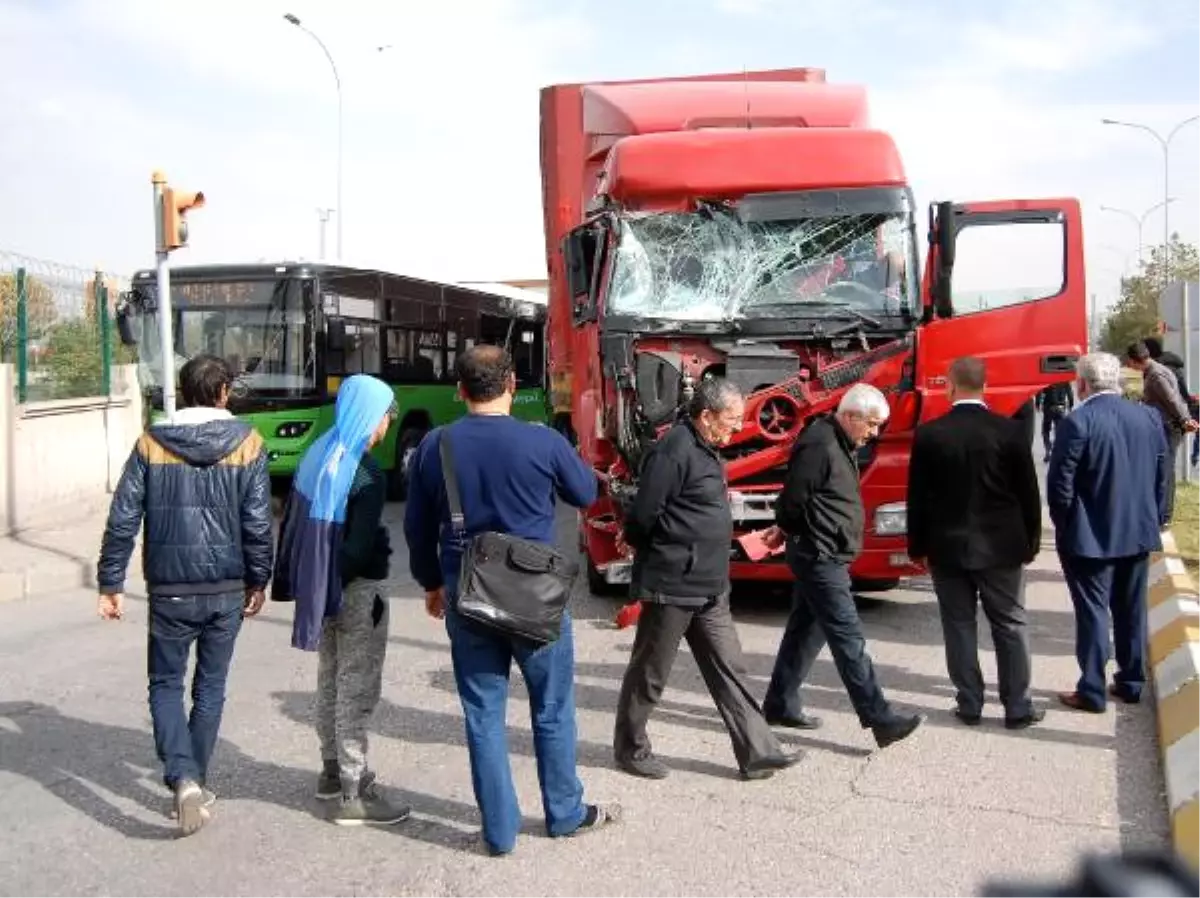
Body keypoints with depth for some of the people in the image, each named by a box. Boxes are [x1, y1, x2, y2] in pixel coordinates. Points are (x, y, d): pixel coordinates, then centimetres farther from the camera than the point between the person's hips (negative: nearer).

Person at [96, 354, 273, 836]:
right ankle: (196, 782, 24)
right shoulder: (247, 443, -5)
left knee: (166, 684, 12)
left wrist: (111, 583, 5)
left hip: (169, 590, 0)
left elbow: (122, 520, -3)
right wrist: (258, 581, 6)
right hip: (227, 590, 0)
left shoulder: (151, 444, -3)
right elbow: (258, 524, -5)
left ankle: (183, 779, -7)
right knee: (210, 687, 15)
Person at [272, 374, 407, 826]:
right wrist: (382, 552, -5)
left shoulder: (318, 454, 6)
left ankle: (332, 770, 35)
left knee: (330, 681, 21)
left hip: (319, 587, 9)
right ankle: (354, 793, 5)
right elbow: (360, 546, -25)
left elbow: (291, 522, 11)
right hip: (354, 590, -9)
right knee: (357, 688, -1)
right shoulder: (366, 475, -20)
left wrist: (297, 580, 15)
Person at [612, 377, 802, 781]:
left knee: (729, 671, 9)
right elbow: (643, 516, -19)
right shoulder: (674, 450, -19)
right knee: (650, 672, 6)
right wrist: (665, 555, -5)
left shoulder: (705, 450, 12)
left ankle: (757, 752, 13)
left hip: (709, 588, 9)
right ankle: (630, 748, 21)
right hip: (672, 585, -9)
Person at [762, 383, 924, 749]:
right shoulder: (819, 446, -19)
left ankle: (780, 704, 25)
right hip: (819, 557, -10)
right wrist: (810, 536, -3)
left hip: (826, 558, 10)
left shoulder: (840, 444, 13)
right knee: (848, 639, -9)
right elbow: (793, 502, -19)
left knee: (806, 630, 15)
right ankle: (880, 719, -8)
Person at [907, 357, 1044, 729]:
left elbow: (917, 497, -3)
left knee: (959, 625, 9)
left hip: (948, 546, 0)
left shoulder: (929, 434, -7)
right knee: (1010, 625, 9)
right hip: (1001, 546, 0)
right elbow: (1028, 492, -1)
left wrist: (918, 546, 8)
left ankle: (970, 705, 13)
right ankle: (1017, 707, 13)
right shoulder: (1010, 431, -7)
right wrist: (1031, 542, 11)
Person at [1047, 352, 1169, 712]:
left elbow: (1060, 483, -15)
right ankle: (1131, 683, 26)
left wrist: (1064, 524, 0)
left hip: (1091, 536, -6)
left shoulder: (1077, 422, -17)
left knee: (1093, 611, 2)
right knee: (1131, 611, 16)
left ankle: (1092, 692, 7)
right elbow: (1162, 477, 6)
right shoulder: (1150, 417, 1)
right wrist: (1154, 520, 16)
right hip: (1138, 532, 6)